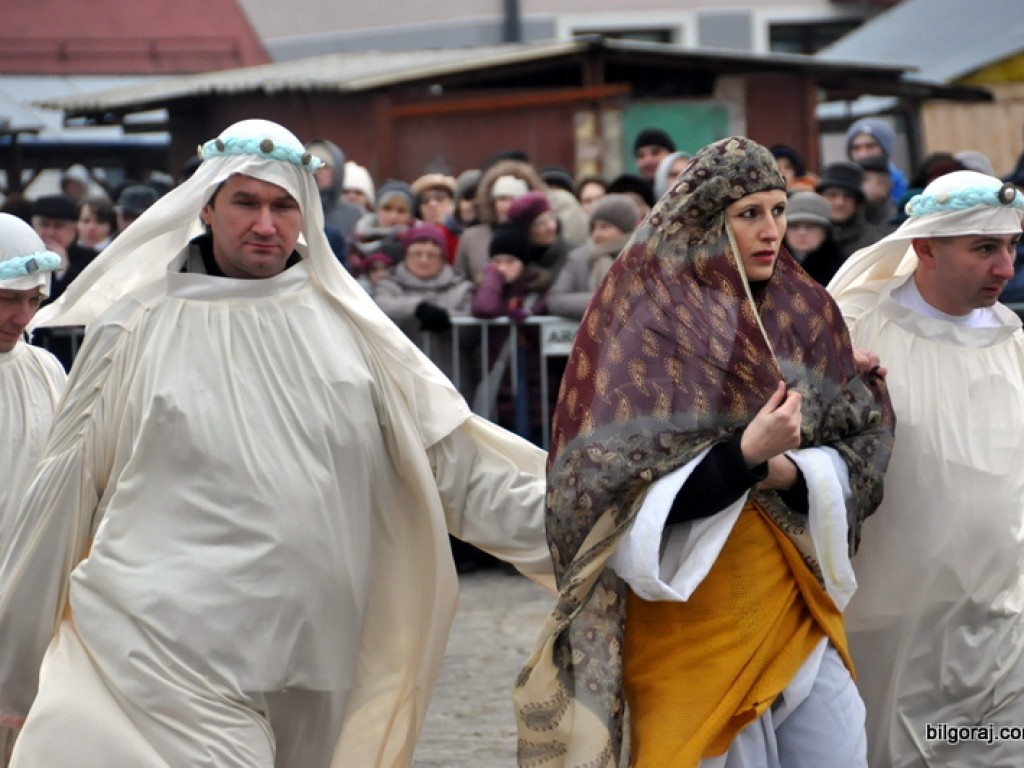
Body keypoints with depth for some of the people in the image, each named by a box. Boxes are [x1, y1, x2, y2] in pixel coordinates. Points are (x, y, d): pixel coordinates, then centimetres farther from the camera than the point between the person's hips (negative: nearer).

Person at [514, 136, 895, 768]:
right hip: (692, 608, -5)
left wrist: (790, 471, -15)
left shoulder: (804, 311, 6)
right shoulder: (648, 321, -9)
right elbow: (628, 495, -14)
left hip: (796, 596, 5)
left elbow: (865, 441, 5)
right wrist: (744, 454, -25)